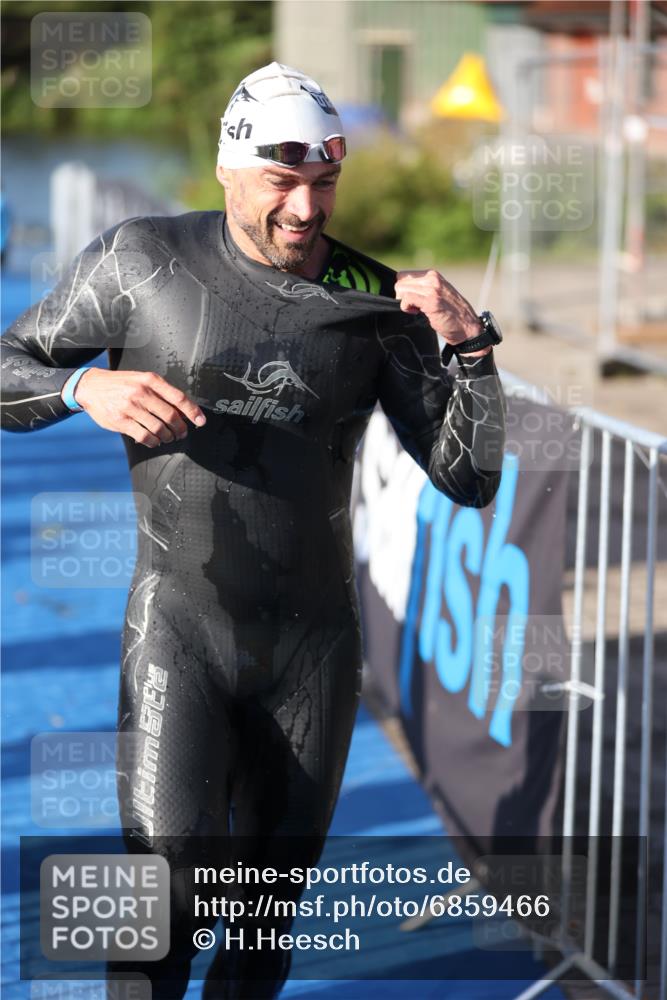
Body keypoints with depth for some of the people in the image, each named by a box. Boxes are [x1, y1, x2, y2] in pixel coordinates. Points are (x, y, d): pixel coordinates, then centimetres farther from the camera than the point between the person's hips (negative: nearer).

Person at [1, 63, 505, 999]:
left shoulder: (375, 304, 1)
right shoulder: (143, 260, -3)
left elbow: (471, 478, 2)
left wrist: (471, 344, -13)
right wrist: (87, 388, -17)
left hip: (313, 644, 3)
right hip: (179, 630, -2)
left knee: (267, 923, 11)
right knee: (166, 899, -16)